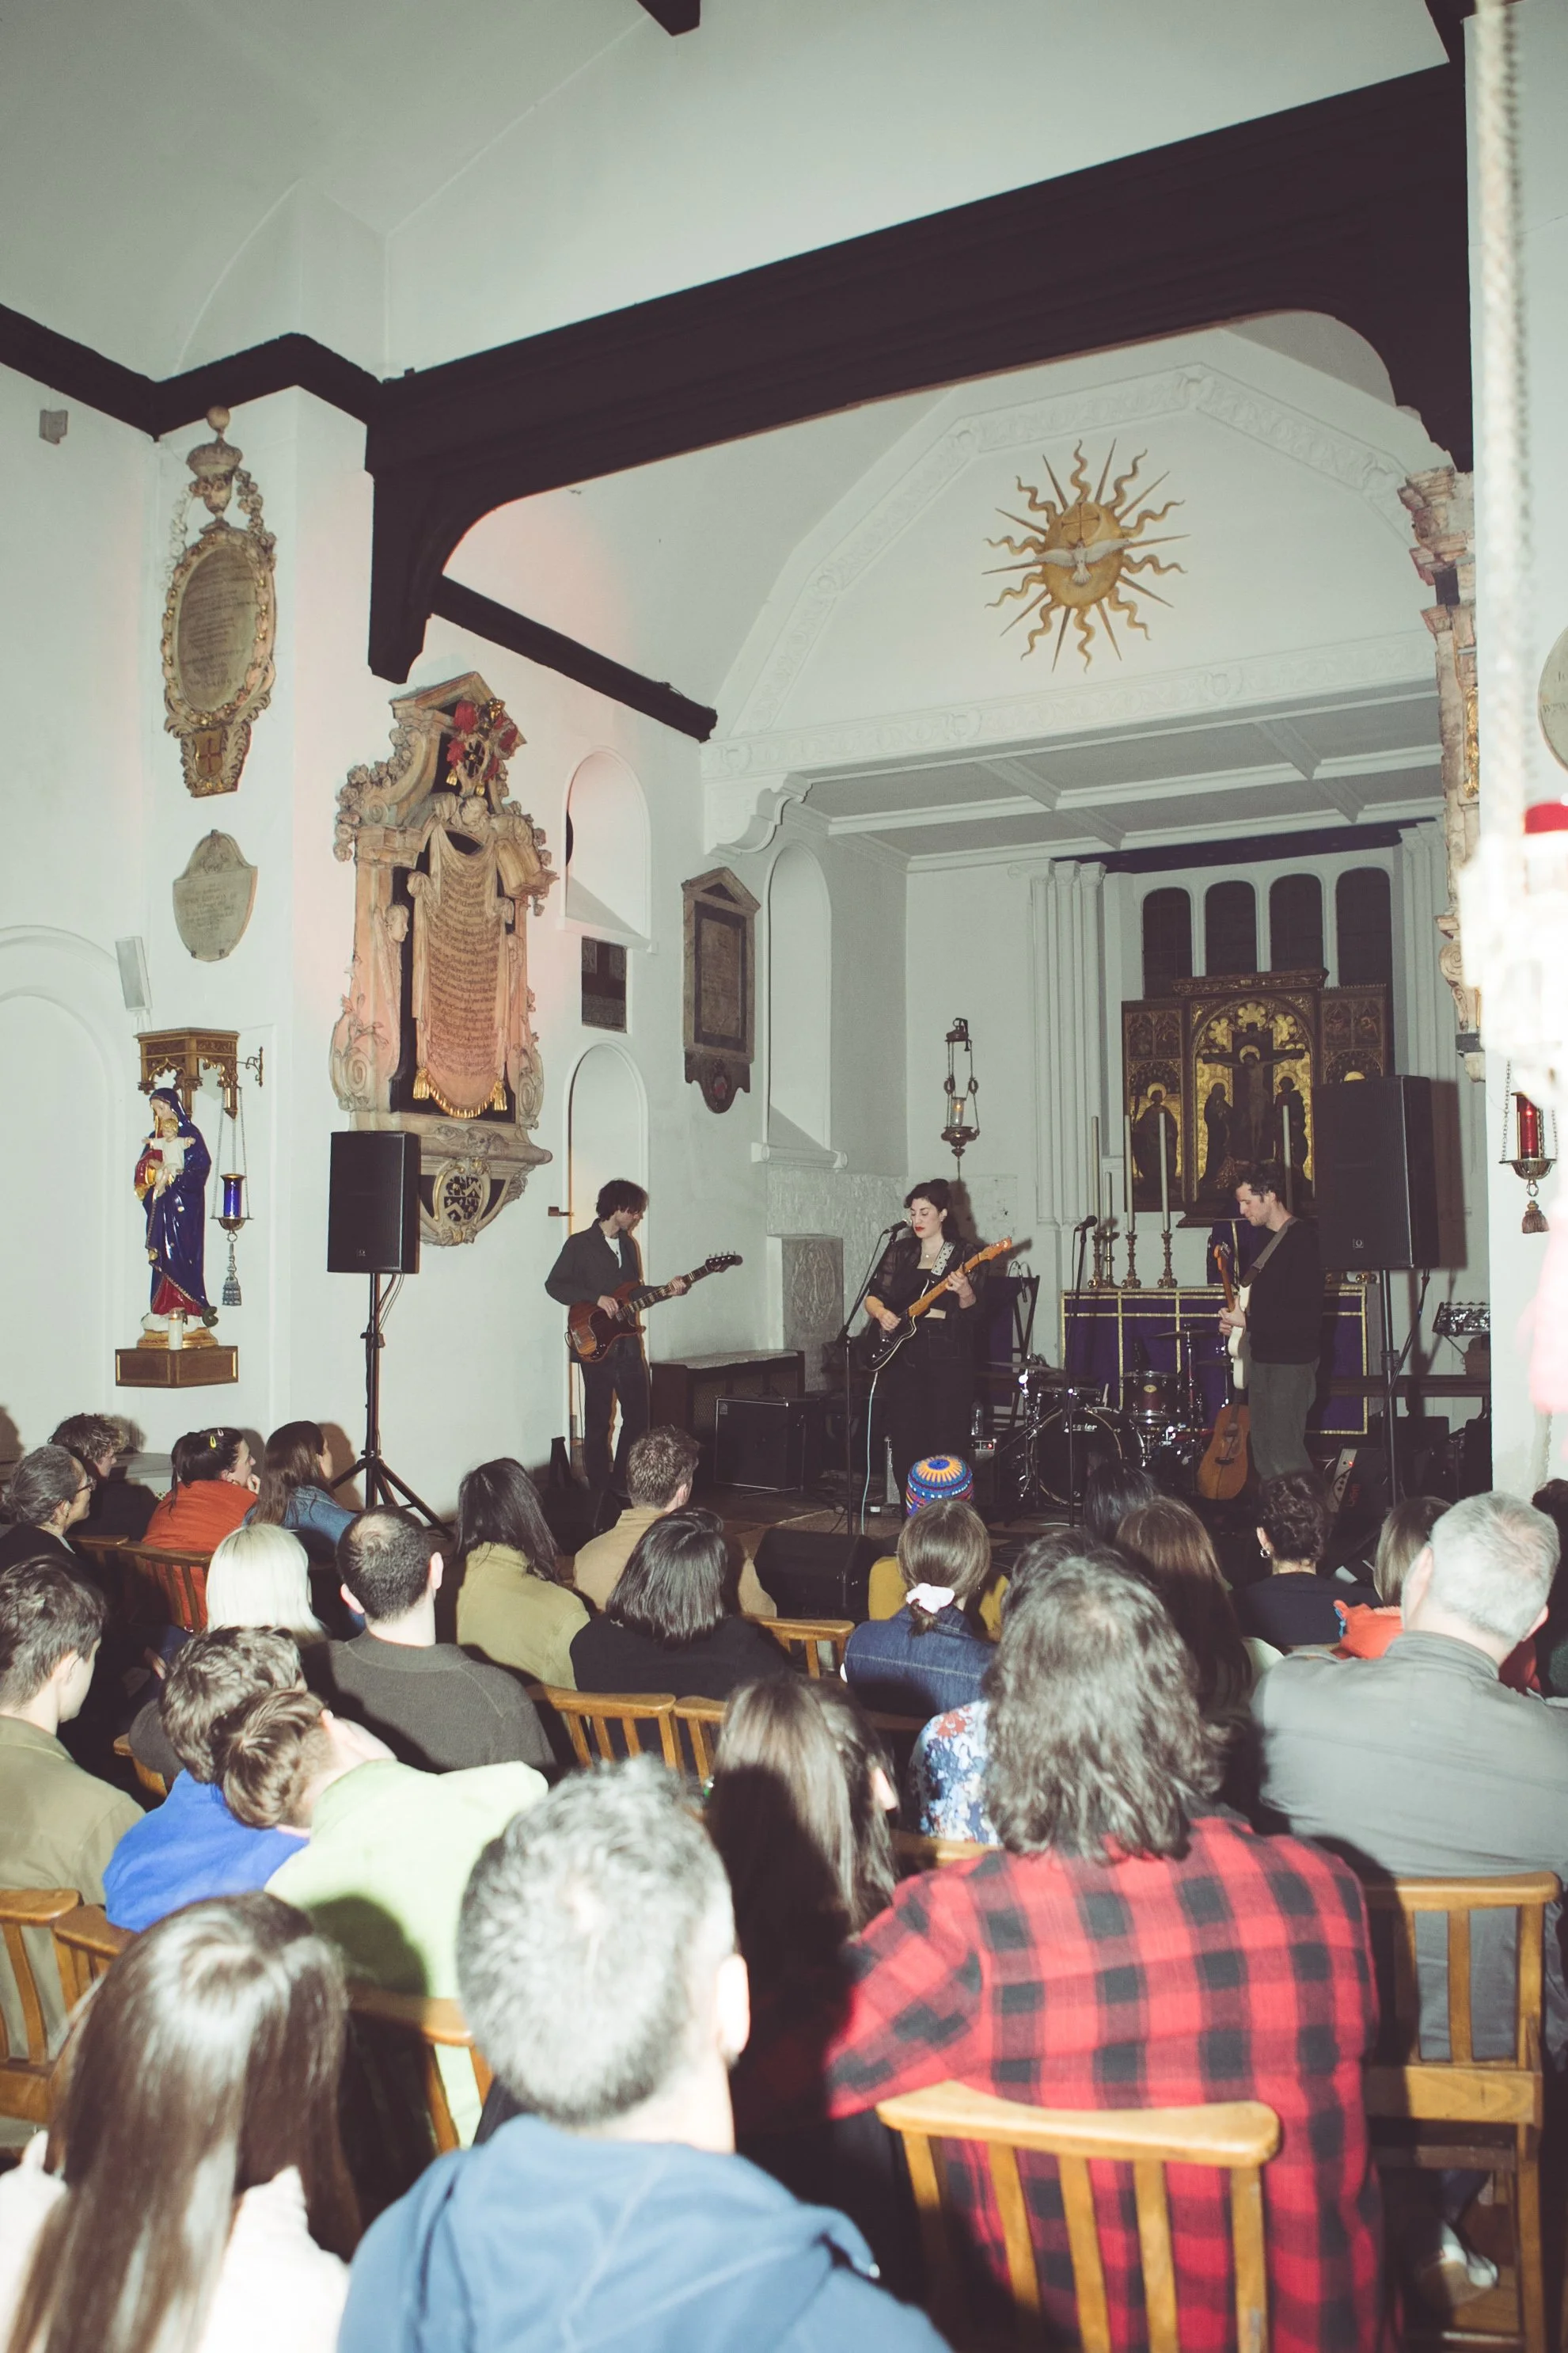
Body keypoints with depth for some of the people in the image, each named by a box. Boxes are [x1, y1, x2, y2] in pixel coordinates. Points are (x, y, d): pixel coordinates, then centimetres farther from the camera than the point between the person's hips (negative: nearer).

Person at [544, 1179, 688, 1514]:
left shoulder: (629, 1245, 15)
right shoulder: (579, 1244, -6)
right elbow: (554, 1284, -11)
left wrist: (666, 1291, 5)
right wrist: (597, 1299, -19)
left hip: (627, 1343, 7)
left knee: (638, 1416, 7)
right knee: (598, 1422, -1)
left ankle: (622, 1482, 21)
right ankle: (599, 1492, 8)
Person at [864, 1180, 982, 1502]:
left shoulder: (962, 1255, 2)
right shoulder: (900, 1252, 12)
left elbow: (973, 1310, -6)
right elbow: (872, 1296, 14)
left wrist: (963, 1291, -27)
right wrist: (881, 1312, -7)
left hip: (948, 1358, -3)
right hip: (903, 1357, 4)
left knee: (947, 1444, -5)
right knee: (906, 1445, 3)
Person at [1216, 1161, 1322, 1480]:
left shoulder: (1301, 1241, -15)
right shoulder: (1267, 1239, 15)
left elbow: (1306, 1315, -22)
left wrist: (1247, 1322, -18)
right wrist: (1235, 1316, 7)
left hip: (1289, 1364, -10)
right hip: (1263, 1358, 10)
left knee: (1283, 1459, -11)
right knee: (1264, 1454, 13)